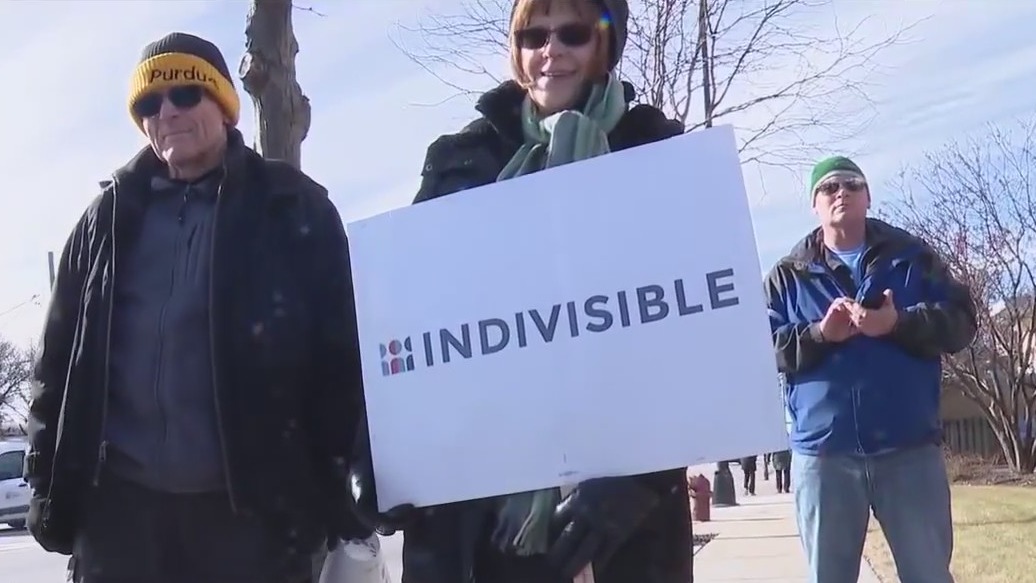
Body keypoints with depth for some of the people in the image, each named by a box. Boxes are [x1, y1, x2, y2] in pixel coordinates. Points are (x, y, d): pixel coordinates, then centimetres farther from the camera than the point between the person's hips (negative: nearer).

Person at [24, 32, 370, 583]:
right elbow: (61, 358, 14)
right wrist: (52, 486, 9)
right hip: (120, 503, 3)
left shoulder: (295, 209, 2)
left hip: (254, 505, -3)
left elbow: (341, 359, -3)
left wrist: (348, 510, -8)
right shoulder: (108, 219, 12)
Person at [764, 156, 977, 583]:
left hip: (910, 447, 0)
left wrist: (899, 324, -16)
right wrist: (817, 334, -15)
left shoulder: (913, 256, 10)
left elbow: (960, 321, 1)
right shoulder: (788, 275, 9)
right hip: (822, 451, 1)